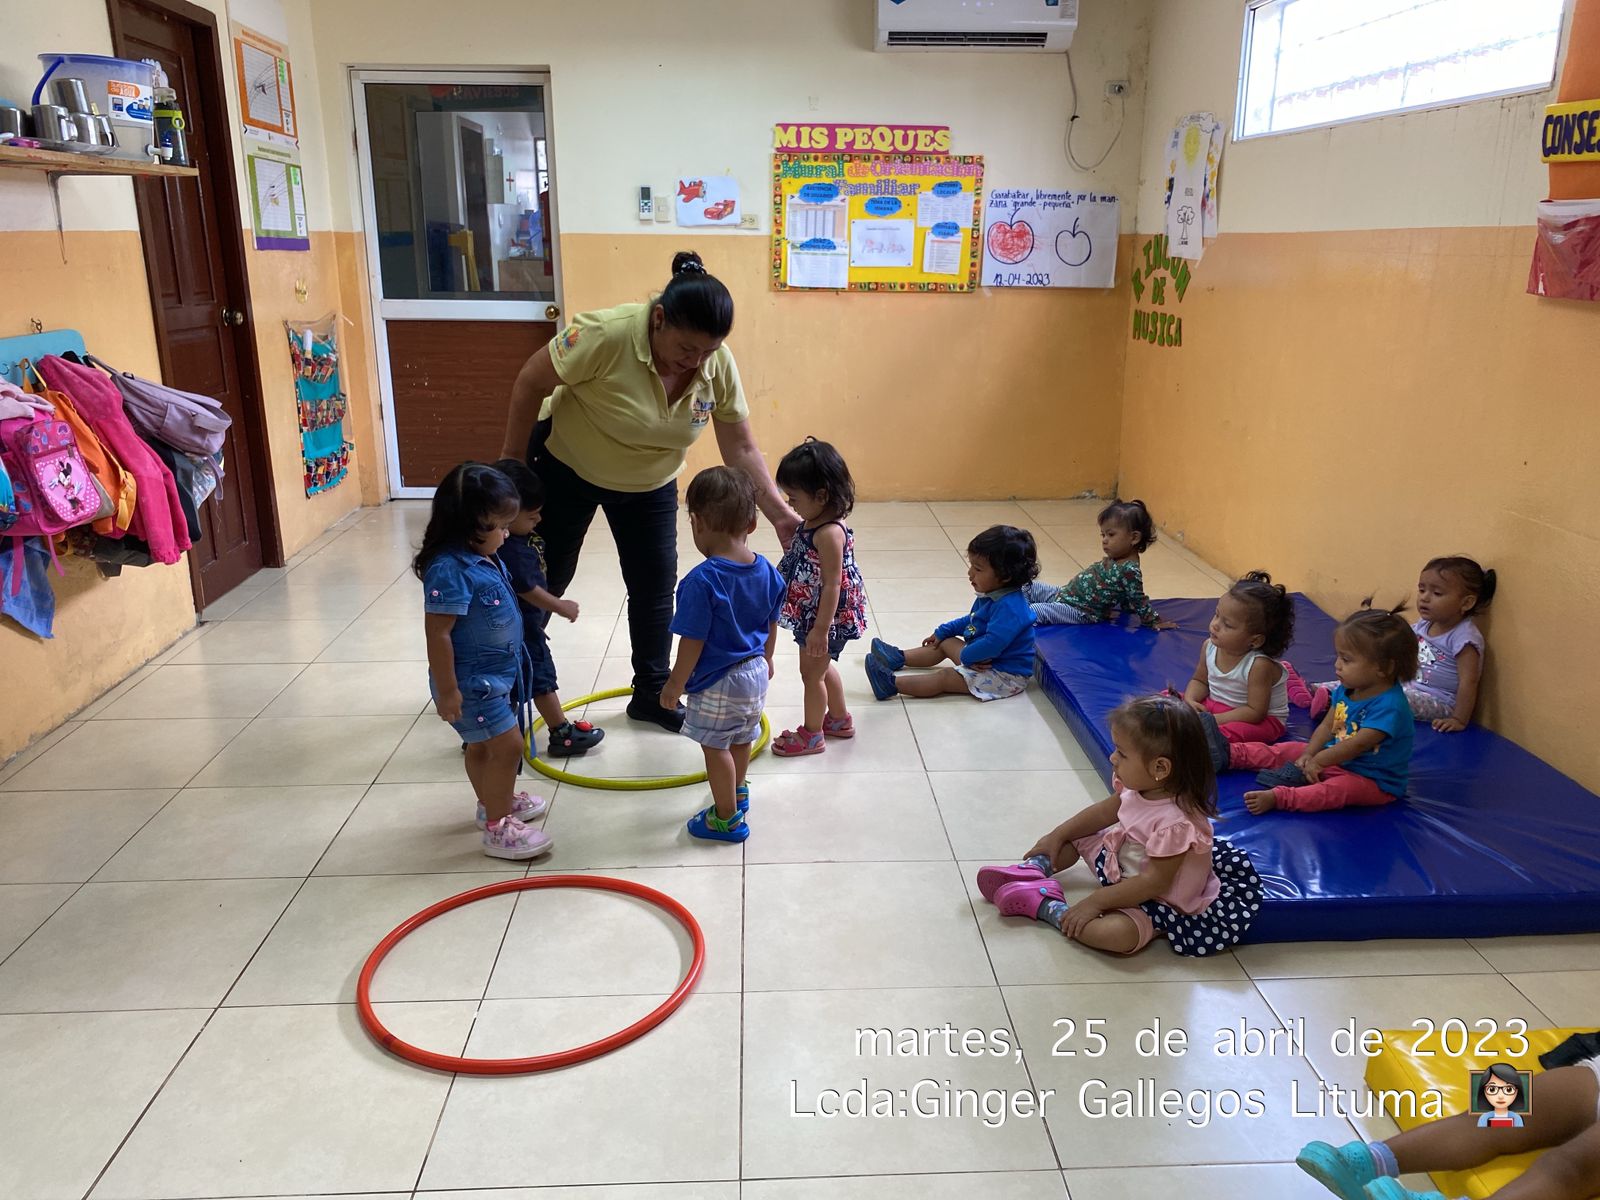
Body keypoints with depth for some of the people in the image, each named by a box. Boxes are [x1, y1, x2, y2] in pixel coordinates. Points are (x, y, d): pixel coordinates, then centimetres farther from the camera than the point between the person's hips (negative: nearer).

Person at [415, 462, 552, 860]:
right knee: (508, 745, -6)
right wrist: (447, 690, -23)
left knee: (483, 746, 24)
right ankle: (497, 828, 4)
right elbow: (437, 633, -26)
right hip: (470, 684, -9)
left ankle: (494, 802, 42)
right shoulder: (450, 570, -27)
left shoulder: (483, 559, 2)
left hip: (493, 675, 10)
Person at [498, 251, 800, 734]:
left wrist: (780, 514, -20)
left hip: (650, 485, 4)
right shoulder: (607, 334, -35)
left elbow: (741, 449, -13)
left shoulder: (719, 364, -21)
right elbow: (530, 383, -22)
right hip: (566, 469, -3)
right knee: (542, 581, 9)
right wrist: (514, 457, -14)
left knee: (655, 588, 6)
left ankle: (651, 694, 24)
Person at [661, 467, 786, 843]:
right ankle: (737, 792, 49)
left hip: (717, 684, -7)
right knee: (742, 739, 27)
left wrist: (675, 683, -9)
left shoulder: (701, 581, -27)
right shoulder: (767, 571, -6)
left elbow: (693, 641, -22)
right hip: (755, 672, 7)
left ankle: (727, 818, 24)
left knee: (716, 747, 11)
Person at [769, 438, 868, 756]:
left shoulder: (829, 533, -29)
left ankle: (811, 734, 26)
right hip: (812, 612, 10)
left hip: (824, 617, -10)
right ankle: (839, 718, 45)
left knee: (811, 672, 8)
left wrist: (821, 629, -24)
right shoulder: (815, 523, 0)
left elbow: (832, 585, -27)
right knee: (822, 666, 25)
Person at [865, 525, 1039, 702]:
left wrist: (966, 656, -22)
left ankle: (892, 685, -18)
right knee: (946, 642, 18)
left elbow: (993, 642, -37)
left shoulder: (1009, 607, -31)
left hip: (1006, 675, -11)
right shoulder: (992, 596, 5)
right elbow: (972, 621, 22)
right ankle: (899, 658, 25)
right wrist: (942, 632, 21)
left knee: (944, 676, -16)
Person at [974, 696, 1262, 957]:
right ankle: (1034, 868, 4)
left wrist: (1096, 901, -29)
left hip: (1156, 901, -9)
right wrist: (1057, 836, 6)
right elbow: (1105, 811, 6)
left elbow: (1155, 882, -33)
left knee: (1117, 933, -34)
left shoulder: (1176, 822, -37)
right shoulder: (1139, 786, -12)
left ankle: (1044, 905, -20)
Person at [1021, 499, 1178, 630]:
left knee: (1036, 612, -23)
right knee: (1029, 588, 10)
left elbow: (1138, 601, -15)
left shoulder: (1129, 570, -22)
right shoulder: (1115, 558, 6)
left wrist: (1154, 622, -10)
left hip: (1077, 611, -9)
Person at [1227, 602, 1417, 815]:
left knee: (1337, 789, -36)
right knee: (1291, 750, 6)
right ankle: (1230, 753, 7)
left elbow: (1357, 744, -29)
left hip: (1375, 780, -9)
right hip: (1337, 757, 9)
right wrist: (1308, 754, -9)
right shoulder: (1346, 690, 1)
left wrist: (1318, 761, -23)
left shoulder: (1389, 706, -26)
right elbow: (1327, 726, 5)